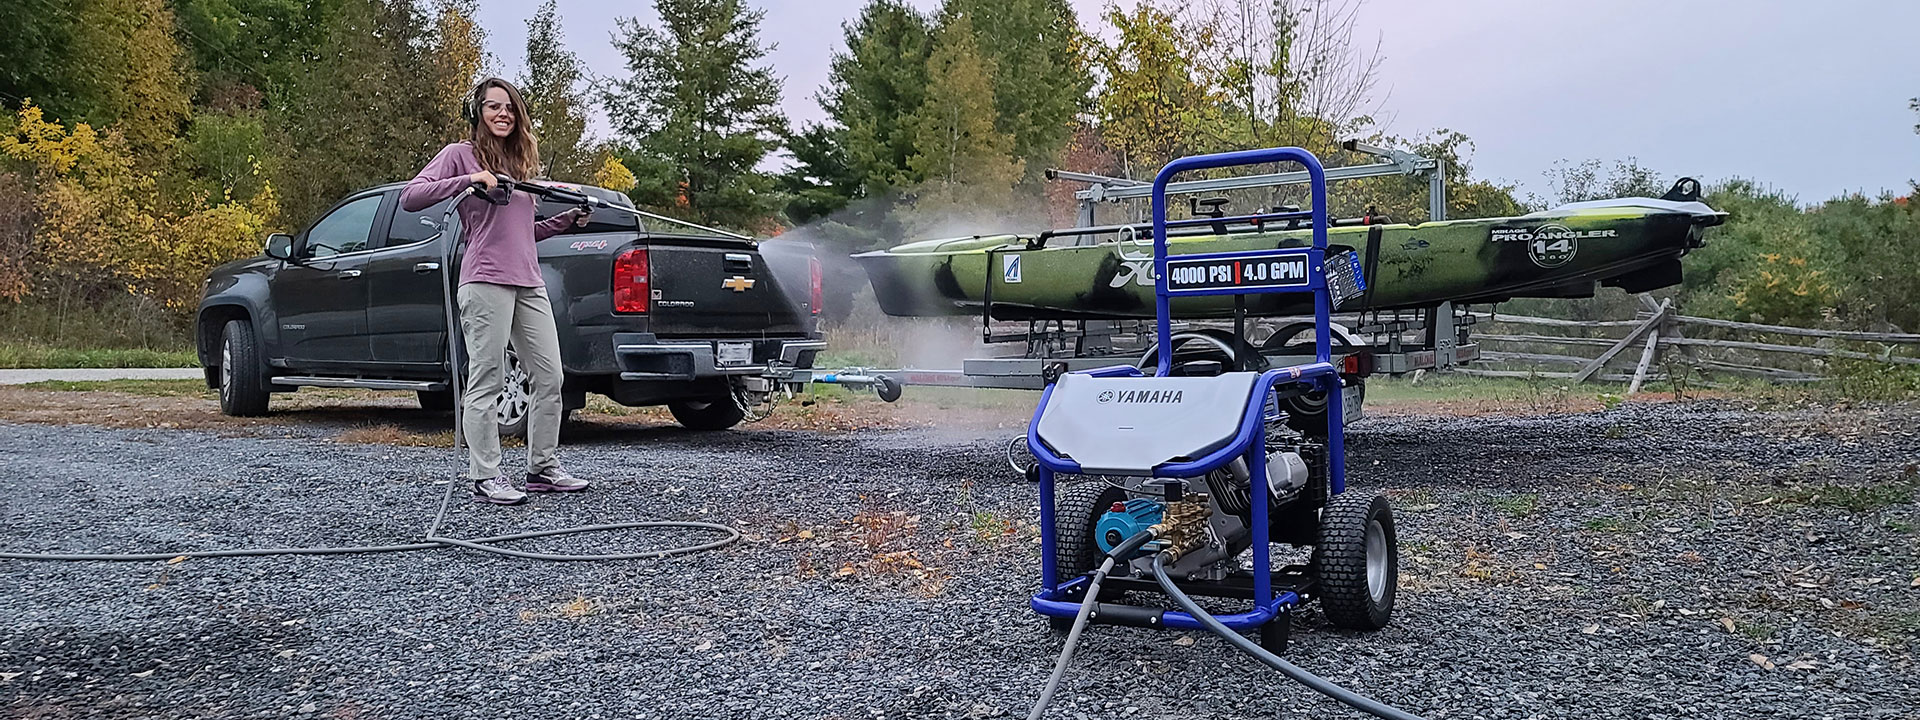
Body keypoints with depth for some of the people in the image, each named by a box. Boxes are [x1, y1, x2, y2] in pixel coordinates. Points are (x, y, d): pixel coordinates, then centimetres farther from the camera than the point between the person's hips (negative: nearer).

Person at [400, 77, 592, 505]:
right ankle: (485, 479, -1)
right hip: (486, 282, -7)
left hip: (528, 282, 7)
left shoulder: (519, 162, 24)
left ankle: (543, 469, 15)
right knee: (486, 383, -5)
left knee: (550, 378, 6)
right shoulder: (461, 154, 3)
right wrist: (469, 179, -16)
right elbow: (410, 198, -9)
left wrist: (568, 220, 15)